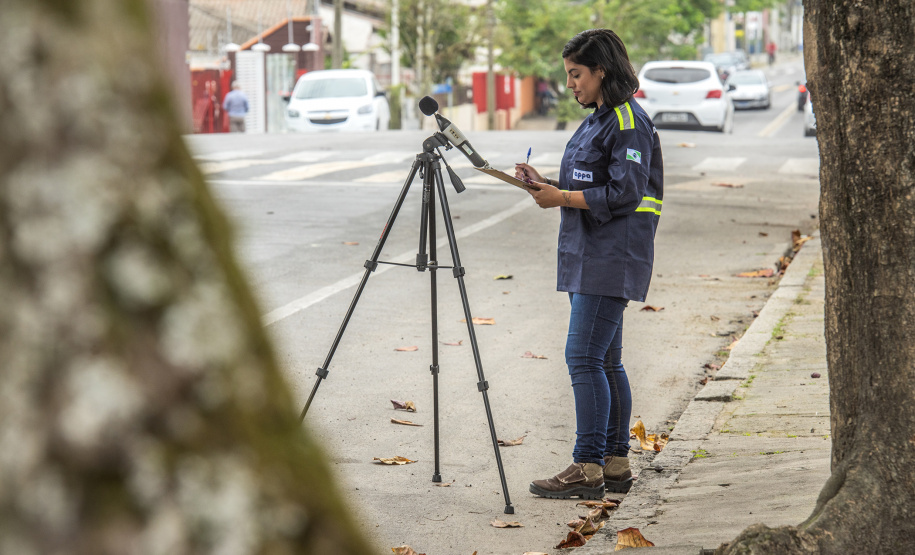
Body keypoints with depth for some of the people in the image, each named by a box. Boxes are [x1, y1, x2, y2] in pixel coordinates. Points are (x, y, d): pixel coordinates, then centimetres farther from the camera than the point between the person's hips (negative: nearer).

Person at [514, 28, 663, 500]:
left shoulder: (628, 122, -13)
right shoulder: (598, 120, 17)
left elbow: (623, 194, -19)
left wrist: (561, 197, -14)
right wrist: (546, 185, 6)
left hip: (612, 257, -10)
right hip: (590, 254, 10)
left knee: (584, 358, -11)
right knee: (604, 361, 11)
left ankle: (588, 468, -8)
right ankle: (615, 464, 16)